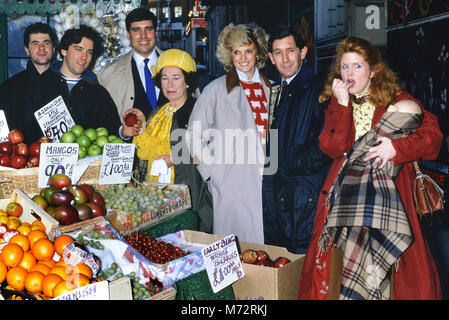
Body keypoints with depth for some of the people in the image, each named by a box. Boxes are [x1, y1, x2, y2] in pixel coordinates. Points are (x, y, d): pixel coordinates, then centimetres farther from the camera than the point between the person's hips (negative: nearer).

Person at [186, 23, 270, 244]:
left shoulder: (268, 88, 11)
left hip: (265, 182, 4)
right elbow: (194, 136, -1)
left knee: (264, 241, 8)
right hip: (232, 182, -4)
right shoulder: (217, 89, -2)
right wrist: (214, 170, -8)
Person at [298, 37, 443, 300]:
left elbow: (433, 137, -2)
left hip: (389, 190, -1)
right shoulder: (337, 104, 14)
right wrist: (343, 104, -6)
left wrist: (398, 147, -16)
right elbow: (334, 147, -3)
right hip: (345, 188, 2)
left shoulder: (398, 101, 9)